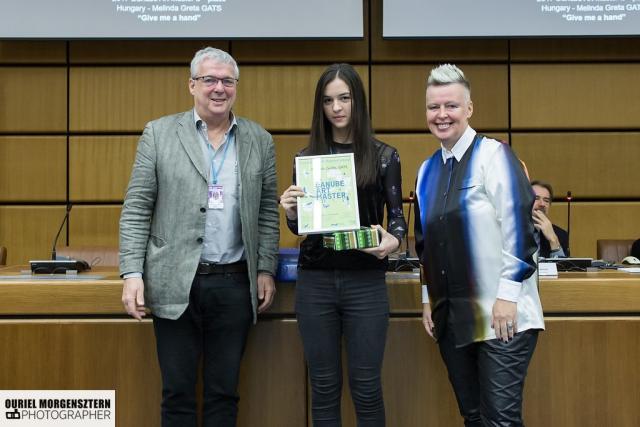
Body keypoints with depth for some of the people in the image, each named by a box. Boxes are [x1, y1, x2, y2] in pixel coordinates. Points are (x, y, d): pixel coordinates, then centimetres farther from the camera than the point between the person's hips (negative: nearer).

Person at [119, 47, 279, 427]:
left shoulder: (260, 141, 7)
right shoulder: (159, 133, 2)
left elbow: (268, 212, 10)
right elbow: (136, 208, 0)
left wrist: (266, 270, 2)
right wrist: (132, 273, -7)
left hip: (235, 284, 1)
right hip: (175, 284, -1)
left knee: (224, 393, 10)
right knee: (178, 394, 9)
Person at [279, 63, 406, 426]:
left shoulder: (384, 156, 2)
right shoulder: (306, 157, 6)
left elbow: (397, 214, 2)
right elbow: (299, 227, 9)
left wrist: (394, 240, -19)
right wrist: (291, 212, -14)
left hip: (366, 281, -1)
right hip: (315, 281, 2)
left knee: (366, 387, 3)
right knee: (324, 387, 9)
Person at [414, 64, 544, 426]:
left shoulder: (494, 155, -7)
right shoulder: (427, 169, 13)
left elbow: (520, 227, -13)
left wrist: (508, 296, -16)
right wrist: (428, 297, 17)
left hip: (502, 314, -6)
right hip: (451, 316, 6)